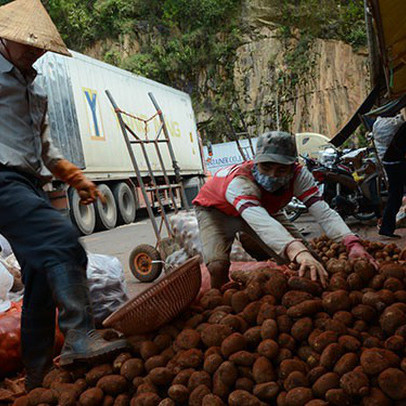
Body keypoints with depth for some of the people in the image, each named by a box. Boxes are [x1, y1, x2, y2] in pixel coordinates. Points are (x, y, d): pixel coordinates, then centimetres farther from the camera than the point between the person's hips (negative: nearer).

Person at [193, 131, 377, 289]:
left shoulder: (299, 175, -28)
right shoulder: (240, 181, -44)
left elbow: (324, 213, -37)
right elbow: (260, 221, -61)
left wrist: (352, 244, -56)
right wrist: (299, 252, -77)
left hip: (262, 209, 5)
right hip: (216, 209, -5)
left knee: (307, 258, -8)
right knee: (218, 266, -34)